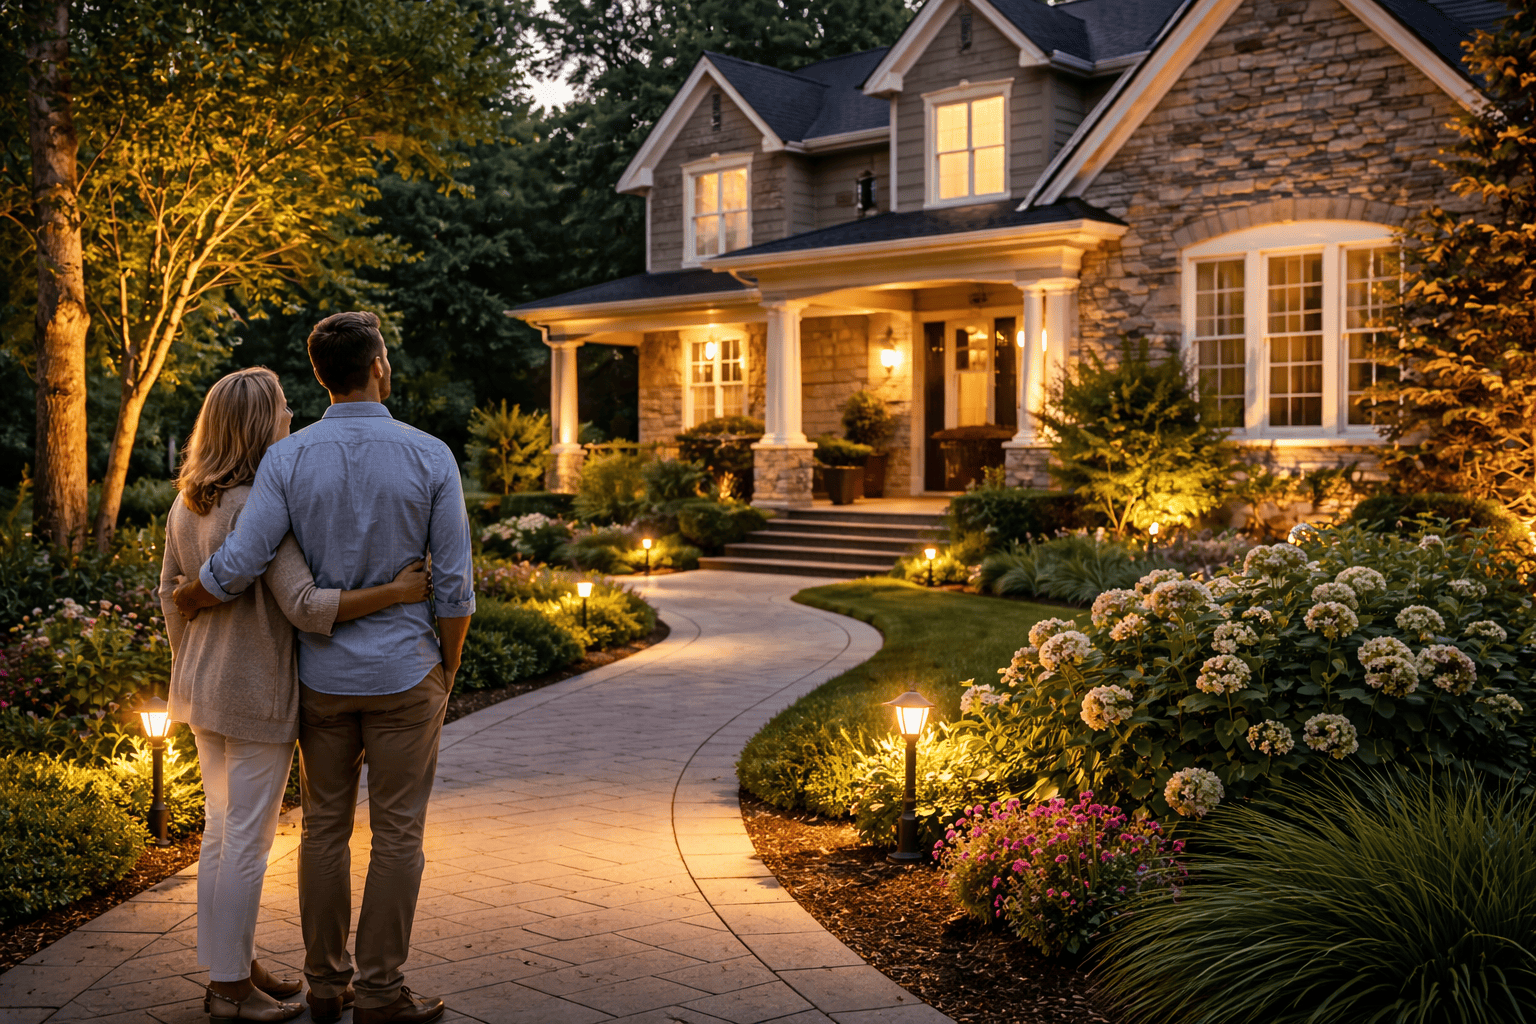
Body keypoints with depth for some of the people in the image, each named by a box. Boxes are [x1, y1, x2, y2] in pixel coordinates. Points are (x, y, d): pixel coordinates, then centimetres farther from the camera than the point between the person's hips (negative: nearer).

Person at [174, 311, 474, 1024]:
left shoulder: (288, 459, -8)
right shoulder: (430, 458, -10)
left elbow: (238, 566, -15)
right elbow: (453, 586, -9)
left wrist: (186, 599, 8)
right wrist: (448, 673, 5)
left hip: (321, 674, 3)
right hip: (404, 675, -2)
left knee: (324, 826, 14)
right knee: (397, 833, 6)